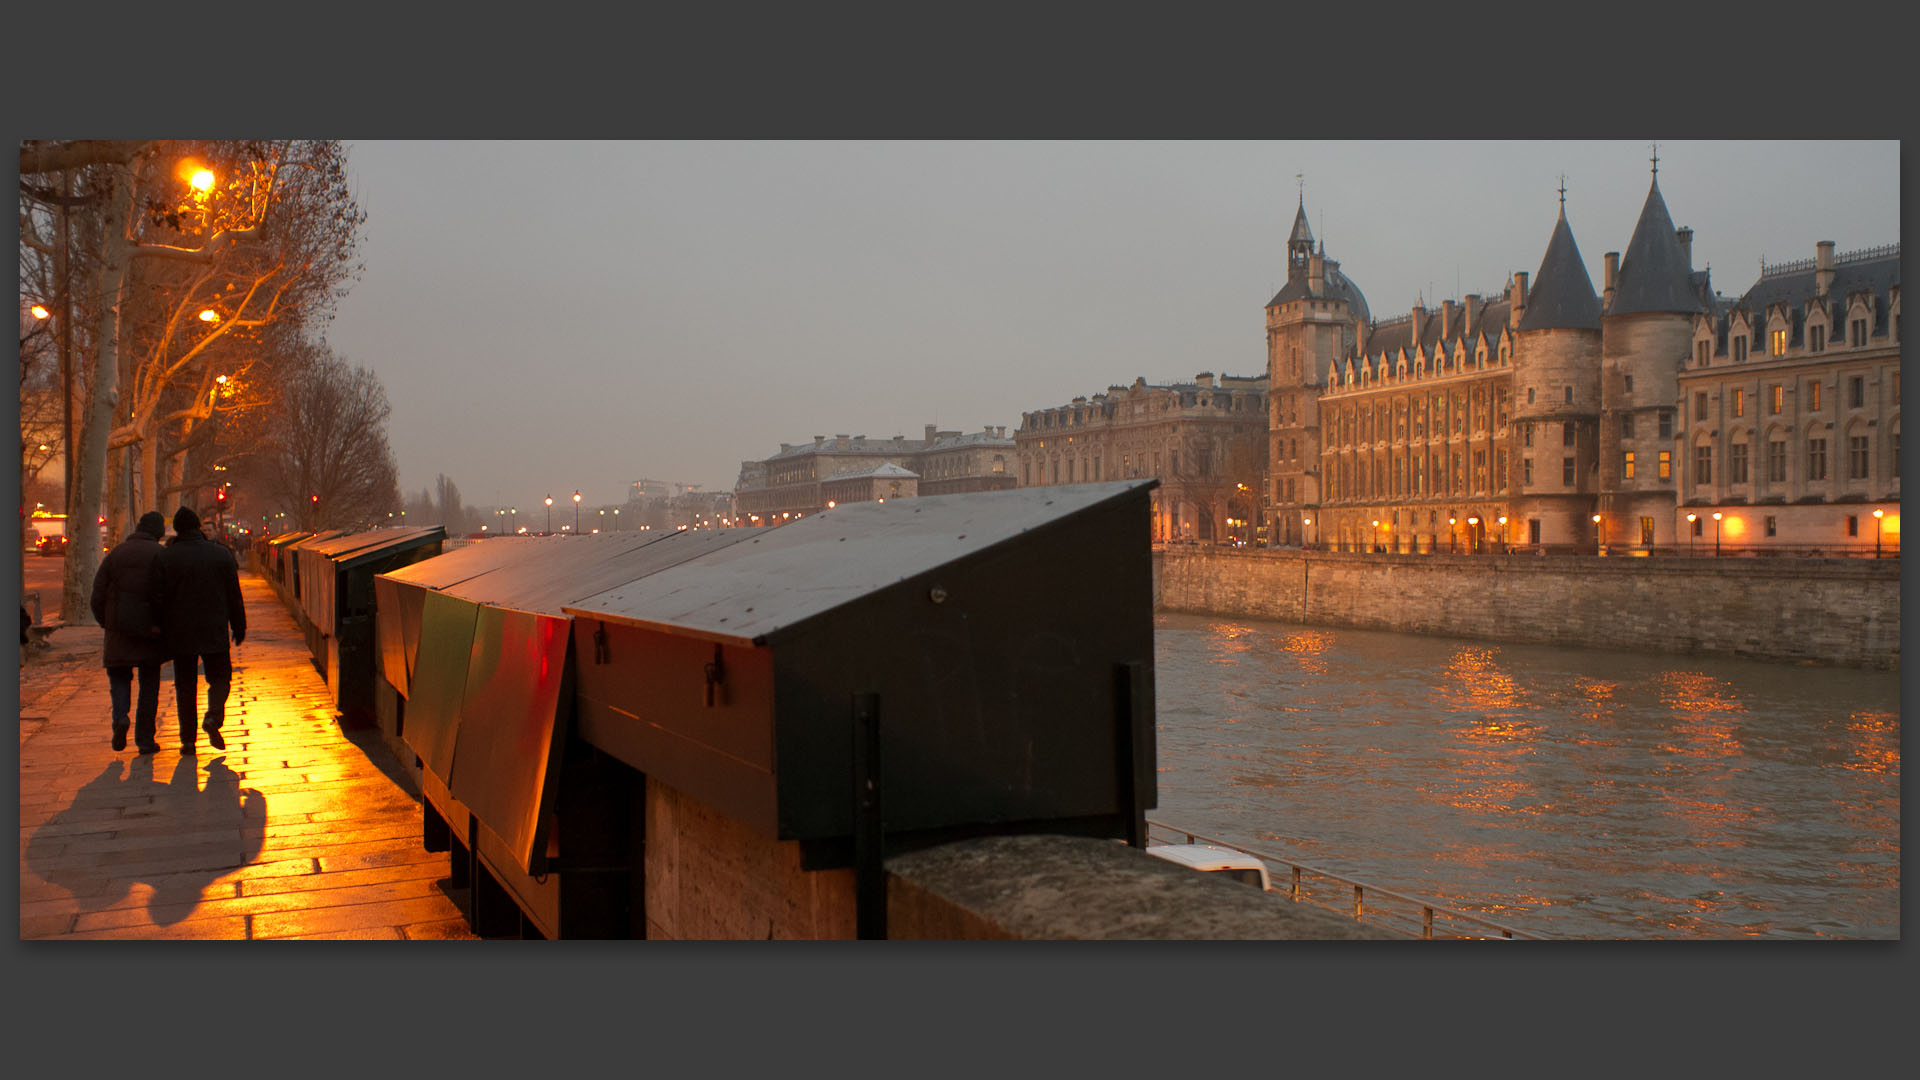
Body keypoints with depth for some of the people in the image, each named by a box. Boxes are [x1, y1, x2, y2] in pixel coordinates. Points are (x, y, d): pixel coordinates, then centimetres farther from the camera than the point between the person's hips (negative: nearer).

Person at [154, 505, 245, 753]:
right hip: (214, 632, 0)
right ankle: (213, 715, -16)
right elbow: (234, 596, 3)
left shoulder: (166, 557, -3)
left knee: (185, 685, 7)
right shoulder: (222, 554, 0)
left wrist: (162, 630, 5)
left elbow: (160, 597, -3)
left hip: (180, 633, 0)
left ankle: (188, 739, 5)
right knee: (220, 678, 12)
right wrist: (239, 628, 10)